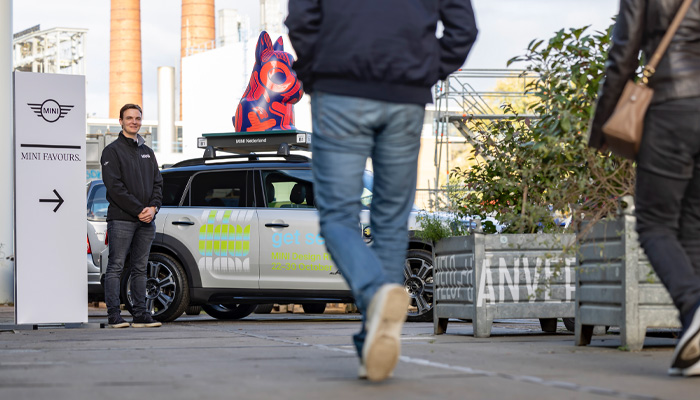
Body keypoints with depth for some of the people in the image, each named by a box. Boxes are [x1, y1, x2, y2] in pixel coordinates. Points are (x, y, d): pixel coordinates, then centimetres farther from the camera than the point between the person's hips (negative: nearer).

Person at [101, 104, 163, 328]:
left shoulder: (147, 152, 19)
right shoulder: (113, 151, -1)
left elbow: (158, 183, 16)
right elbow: (114, 186, -10)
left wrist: (153, 207, -4)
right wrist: (138, 210, -14)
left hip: (146, 221, 6)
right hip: (121, 219, -6)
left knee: (140, 268, 7)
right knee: (116, 267, -5)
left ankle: (140, 314, 9)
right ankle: (114, 316, -6)